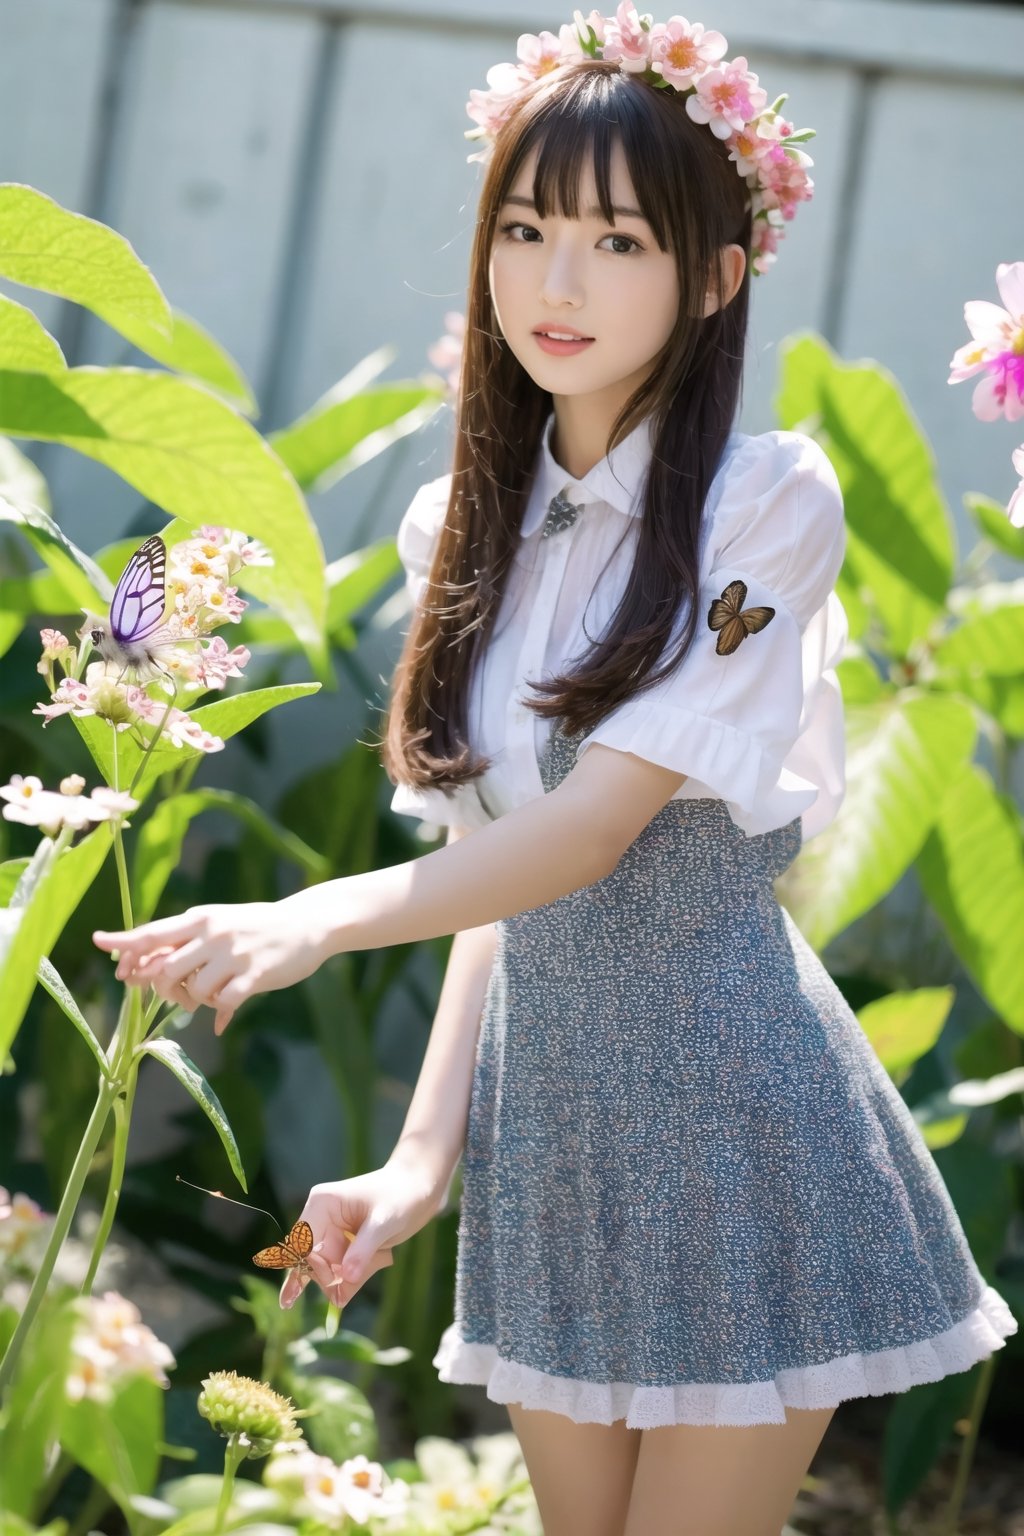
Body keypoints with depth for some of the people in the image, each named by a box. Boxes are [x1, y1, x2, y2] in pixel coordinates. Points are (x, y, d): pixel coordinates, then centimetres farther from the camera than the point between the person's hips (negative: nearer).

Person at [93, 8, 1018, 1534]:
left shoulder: (766, 500, -12)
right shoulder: (478, 528, 7)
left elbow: (597, 823, -20)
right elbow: (503, 860, 9)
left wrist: (316, 921, -32)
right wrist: (427, 1153, 2)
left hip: (731, 1115, -5)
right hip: (544, 1114, 5)